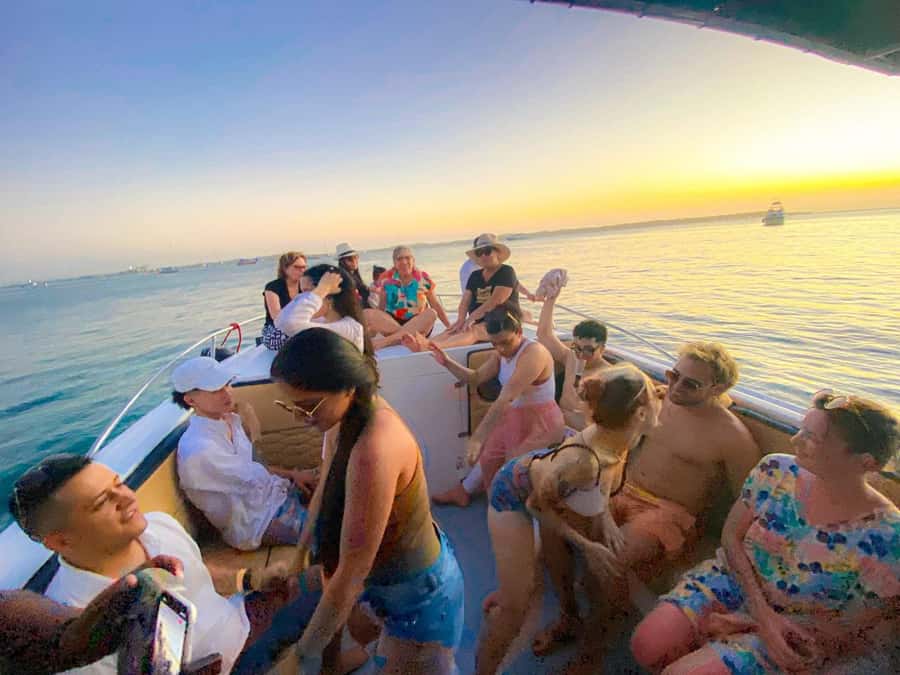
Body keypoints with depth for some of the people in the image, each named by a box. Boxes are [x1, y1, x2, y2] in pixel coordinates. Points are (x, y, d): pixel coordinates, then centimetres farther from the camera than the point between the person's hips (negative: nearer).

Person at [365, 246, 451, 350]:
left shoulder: (423, 278, 0)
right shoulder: (386, 279, 0)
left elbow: (437, 306, 3)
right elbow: (381, 308, 4)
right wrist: (375, 326, -9)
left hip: (418, 324, 0)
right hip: (391, 322, 0)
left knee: (431, 313, -33)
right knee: (366, 313, -23)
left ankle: (385, 340, -36)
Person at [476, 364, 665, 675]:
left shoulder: (615, 436, -20)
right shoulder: (582, 462, -42)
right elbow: (538, 504, -24)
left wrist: (605, 516, -6)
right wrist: (587, 546, -14)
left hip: (537, 474, 8)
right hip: (514, 494, -7)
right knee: (516, 607, 1)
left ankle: (497, 599, 56)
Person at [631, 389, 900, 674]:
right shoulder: (775, 470, -15)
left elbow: (854, 630, -11)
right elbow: (732, 536, -4)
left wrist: (751, 625, -14)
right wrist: (763, 612, -16)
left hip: (796, 631, -3)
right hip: (734, 576, 3)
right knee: (646, 646, -13)